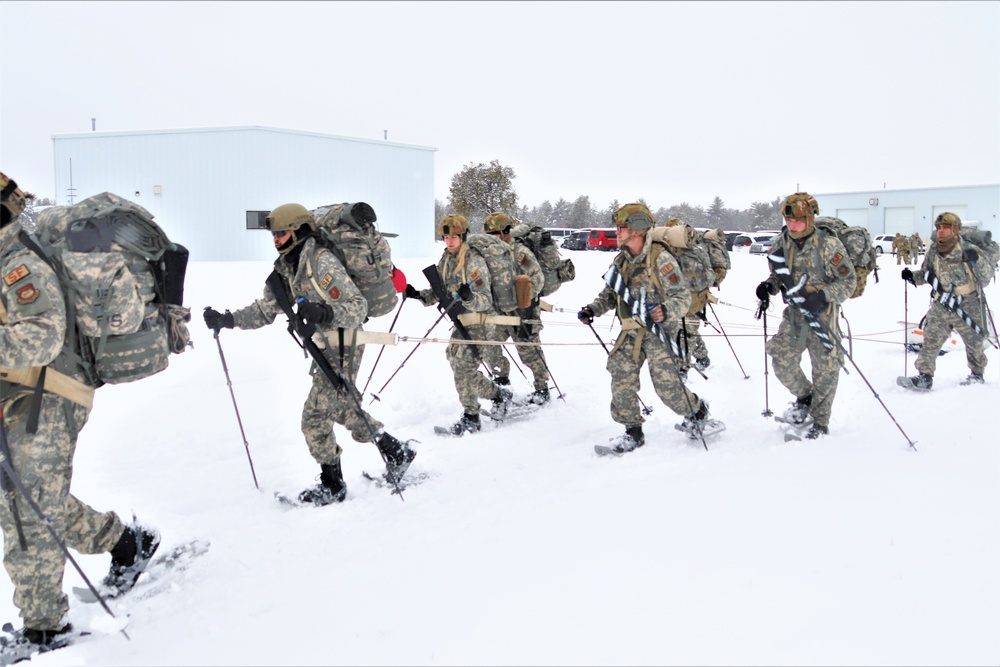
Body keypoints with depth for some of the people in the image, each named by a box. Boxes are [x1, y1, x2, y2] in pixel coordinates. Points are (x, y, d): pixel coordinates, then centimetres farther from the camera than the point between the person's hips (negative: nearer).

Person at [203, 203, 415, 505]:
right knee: (344, 408, 21)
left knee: (315, 418, -4)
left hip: (342, 348, -9)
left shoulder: (322, 262, -21)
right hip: (324, 347, 9)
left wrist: (324, 312, -41)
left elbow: (358, 307, -24)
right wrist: (227, 319, -4)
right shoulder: (285, 268, 5)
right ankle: (396, 451, 35)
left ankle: (332, 485, 12)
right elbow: (265, 310, 9)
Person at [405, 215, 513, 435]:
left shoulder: (475, 261, -14)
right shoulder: (445, 261, 8)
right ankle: (498, 394, 27)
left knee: (463, 367, -12)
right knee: (456, 363, 10)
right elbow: (438, 293, 14)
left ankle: (471, 418, -1)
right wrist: (419, 295, -4)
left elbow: (485, 300, -18)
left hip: (479, 322, -8)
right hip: (461, 323, 8)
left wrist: (470, 297, -39)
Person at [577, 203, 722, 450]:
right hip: (631, 331, 7)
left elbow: (683, 296, -16)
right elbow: (610, 294, 19)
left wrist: (666, 311, -35)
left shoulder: (661, 259, -15)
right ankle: (633, 432, 8)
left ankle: (697, 410, 23)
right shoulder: (621, 261, 8)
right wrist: (592, 309, 4)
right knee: (621, 377, -6)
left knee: (667, 384, -8)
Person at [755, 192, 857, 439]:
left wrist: (824, 296, -27)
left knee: (825, 369, 3)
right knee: (782, 360, -2)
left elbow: (849, 281, -11)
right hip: (794, 314, 5)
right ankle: (804, 397, 28)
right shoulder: (781, 244, 1)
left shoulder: (828, 245, -15)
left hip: (822, 316, -4)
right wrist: (769, 286, -7)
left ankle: (820, 423, 19)